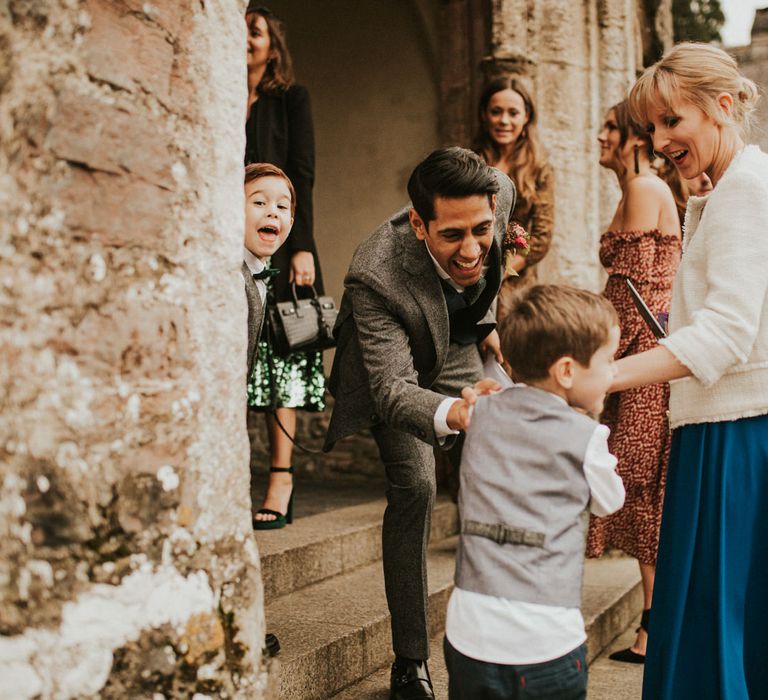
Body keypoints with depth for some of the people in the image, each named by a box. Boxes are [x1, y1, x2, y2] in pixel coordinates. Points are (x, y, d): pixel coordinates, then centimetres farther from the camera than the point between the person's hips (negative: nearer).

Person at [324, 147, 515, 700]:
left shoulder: (499, 193, -30)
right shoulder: (376, 276, -43)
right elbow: (393, 389, -47)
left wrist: (485, 319, 3)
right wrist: (452, 413, -69)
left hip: (460, 347, 5)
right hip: (397, 365, -4)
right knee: (413, 487, -18)